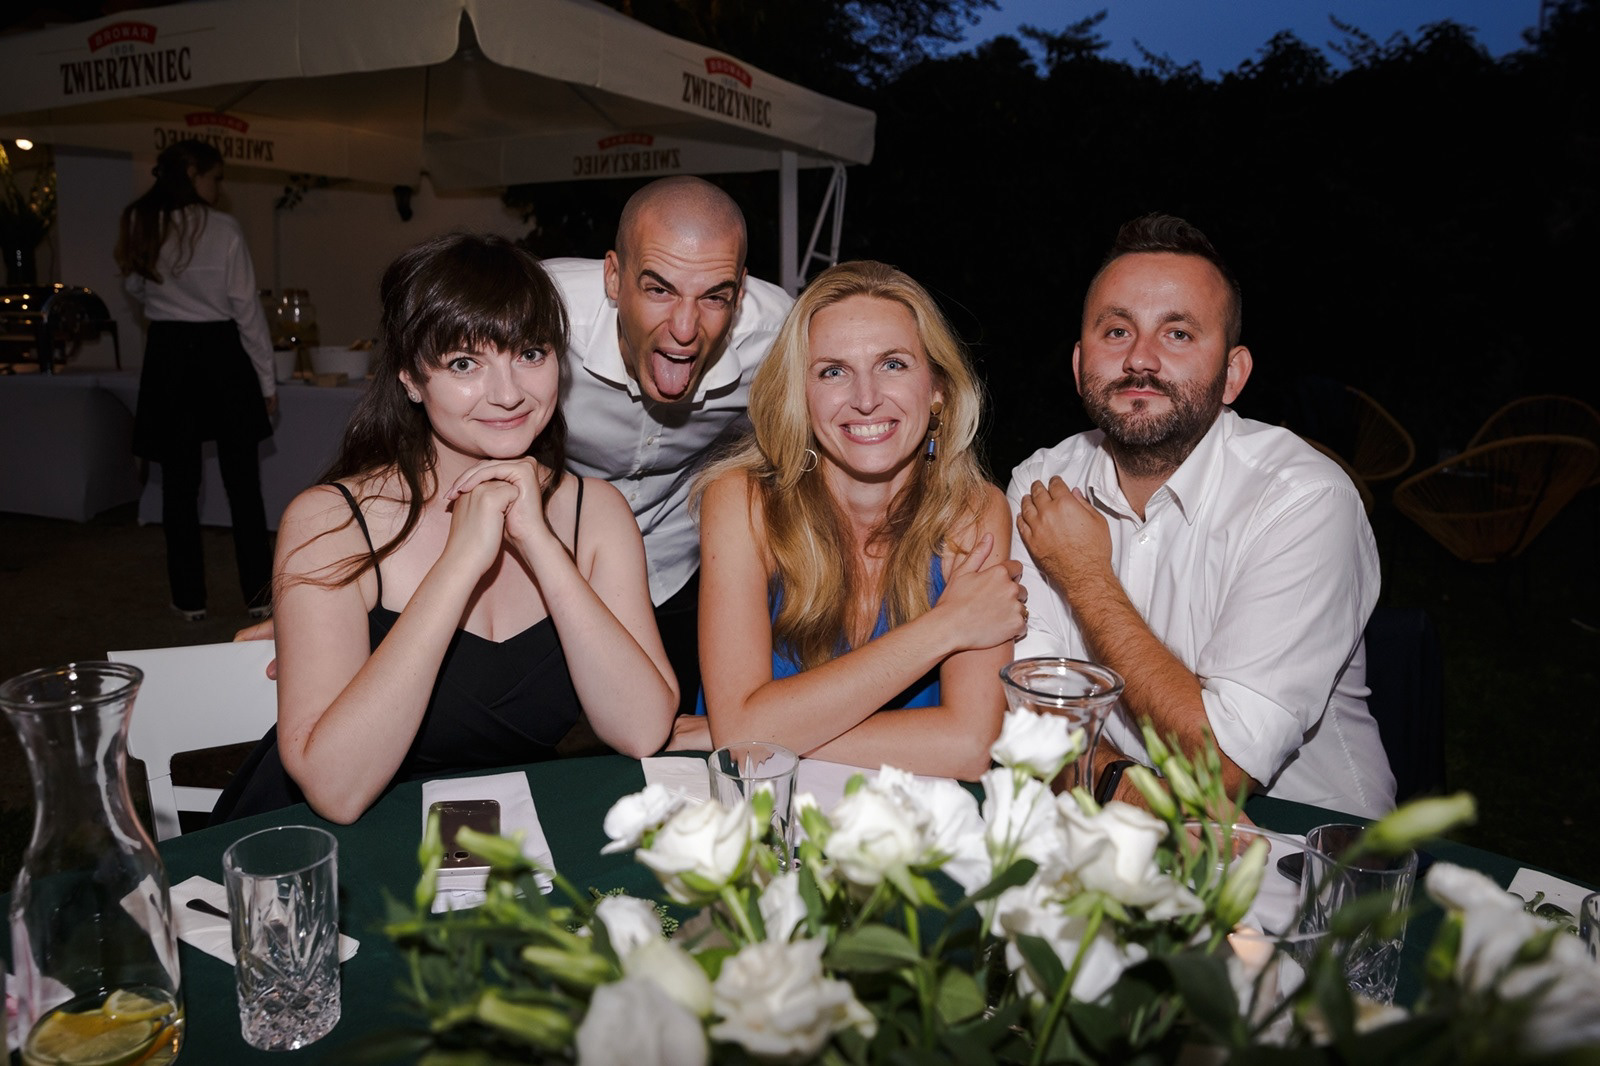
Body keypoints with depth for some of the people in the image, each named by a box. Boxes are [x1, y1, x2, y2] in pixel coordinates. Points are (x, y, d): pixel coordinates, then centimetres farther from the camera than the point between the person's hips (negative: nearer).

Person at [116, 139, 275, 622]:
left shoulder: (138, 225, 2)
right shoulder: (221, 228, -9)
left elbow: (135, 287, 17)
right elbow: (246, 307, -7)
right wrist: (266, 379, -2)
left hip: (167, 355, 3)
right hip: (220, 352, -3)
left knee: (179, 479, 10)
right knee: (242, 480, 6)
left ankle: (189, 597, 15)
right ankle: (258, 594, 10)